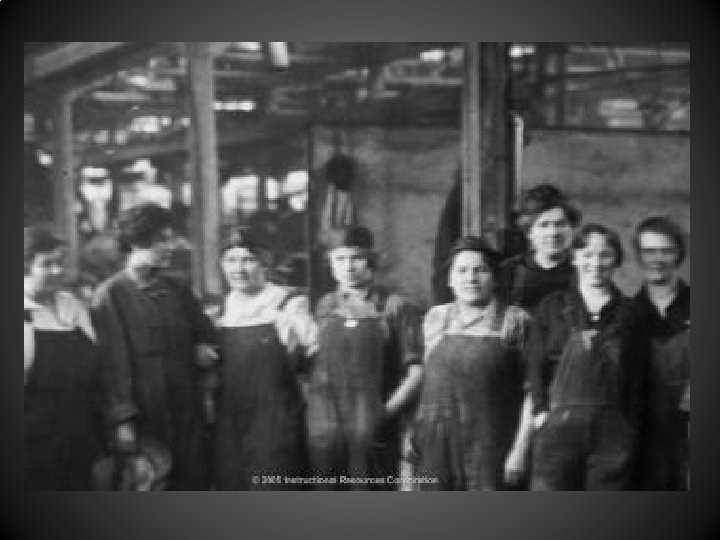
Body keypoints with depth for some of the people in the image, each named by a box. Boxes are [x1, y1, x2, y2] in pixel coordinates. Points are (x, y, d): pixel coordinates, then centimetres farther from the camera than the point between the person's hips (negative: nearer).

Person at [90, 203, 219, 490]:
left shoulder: (176, 291, 13)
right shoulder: (112, 294, -5)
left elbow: (206, 332, 25)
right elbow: (114, 360, -10)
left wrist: (203, 347, 1)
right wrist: (123, 420, -16)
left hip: (186, 414, 5)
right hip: (145, 416, -5)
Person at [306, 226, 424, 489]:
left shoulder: (396, 307, 0)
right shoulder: (324, 307, 12)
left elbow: (417, 370, -2)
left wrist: (388, 410, -9)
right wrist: (312, 400, 4)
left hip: (374, 434, -3)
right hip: (325, 427, 3)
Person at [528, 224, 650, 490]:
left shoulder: (628, 314, 9)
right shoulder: (553, 307, 8)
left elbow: (638, 379, 8)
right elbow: (534, 365, 6)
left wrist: (632, 427, 2)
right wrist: (541, 411, -3)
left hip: (613, 433, 1)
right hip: (559, 428, -1)